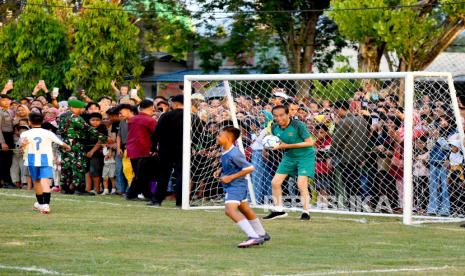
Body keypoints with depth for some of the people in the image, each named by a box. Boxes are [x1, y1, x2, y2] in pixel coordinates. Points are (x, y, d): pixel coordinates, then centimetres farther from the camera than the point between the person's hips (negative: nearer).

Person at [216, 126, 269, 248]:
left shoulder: (234, 154, -24)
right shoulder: (225, 152, 4)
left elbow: (249, 168, -22)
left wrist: (231, 177, -22)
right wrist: (221, 171, 7)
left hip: (236, 186, -11)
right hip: (230, 186, 11)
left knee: (230, 210, -24)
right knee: (245, 210, 23)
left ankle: (253, 237, -28)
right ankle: (261, 234, 39)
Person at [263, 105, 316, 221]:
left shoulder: (298, 125, -21)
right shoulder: (275, 128, -2)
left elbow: (310, 142, -21)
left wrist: (288, 146, -23)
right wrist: (277, 146, -12)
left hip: (305, 156, -7)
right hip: (289, 156, 7)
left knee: (301, 184, -17)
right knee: (275, 182, 2)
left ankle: (306, 212, -4)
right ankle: (279, 210, 17)